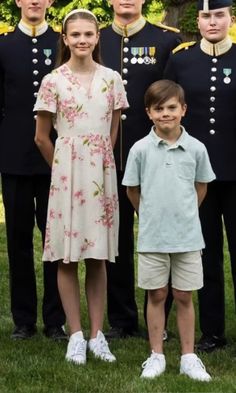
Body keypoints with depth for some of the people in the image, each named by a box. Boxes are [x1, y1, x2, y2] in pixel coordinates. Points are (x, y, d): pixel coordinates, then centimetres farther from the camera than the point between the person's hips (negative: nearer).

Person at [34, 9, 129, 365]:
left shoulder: (111, 79, 3)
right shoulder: (53, 81, -4)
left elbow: (114, 131, 12)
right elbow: (42, 137, 4)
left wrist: (100, 162, 11)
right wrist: (63, 167, 10)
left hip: (102, 172, 2)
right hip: (66, 171, -2)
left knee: (99, 257, 6)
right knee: (67, 257, 1)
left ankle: (97, 334, 12)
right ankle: (76, 335, 8)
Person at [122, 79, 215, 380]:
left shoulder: (196, 149, -3)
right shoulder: (140, 149, -6)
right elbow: (132, 189, 5)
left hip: (188, 236, 1)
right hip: (152, 237, 0)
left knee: (184, 296, 8)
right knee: (156, 295, 10)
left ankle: (188, 358, 17)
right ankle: (156, 356, 19)